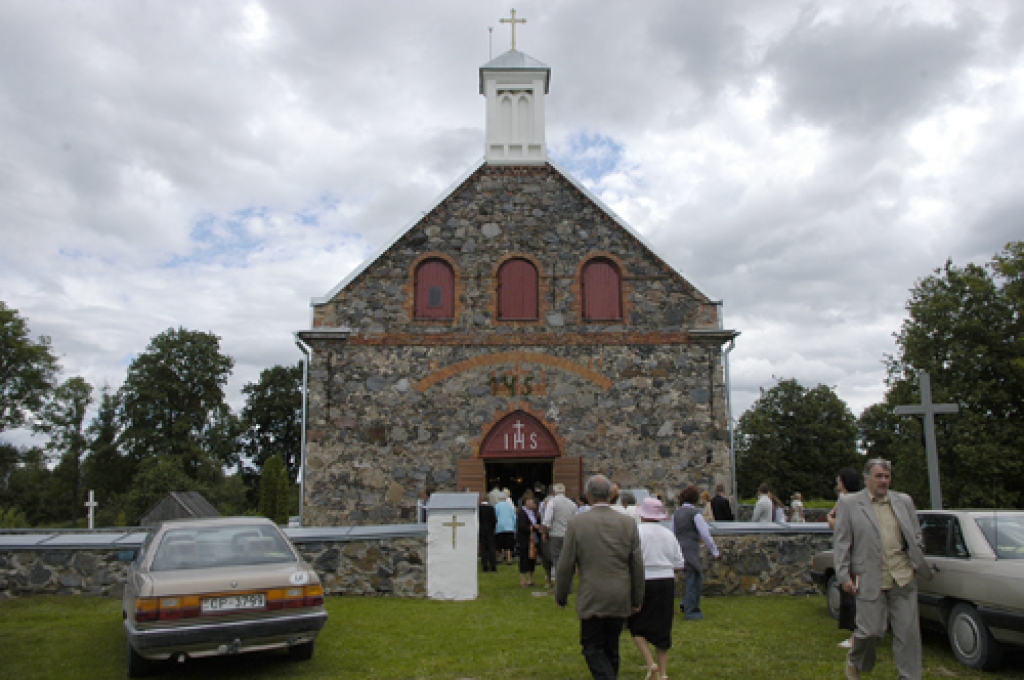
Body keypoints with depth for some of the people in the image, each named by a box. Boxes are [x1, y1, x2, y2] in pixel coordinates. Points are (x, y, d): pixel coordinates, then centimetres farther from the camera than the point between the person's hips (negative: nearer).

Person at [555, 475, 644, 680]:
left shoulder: (576, 523, -10)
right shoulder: (628, 524, -2)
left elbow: (566, 565, -6)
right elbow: (638, 566, 3)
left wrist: (560, 597, 8)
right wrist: (637, 600, 14)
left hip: (591, 601, -4)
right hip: (620, 601, 4)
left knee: (593, 648, 5)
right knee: (611, 647, 17)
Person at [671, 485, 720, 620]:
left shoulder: (676, 513, 9)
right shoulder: (695, 513, -11)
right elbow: (705, 534, -11)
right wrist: (715, 551, -2)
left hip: (679, 548, 7)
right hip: (691, 550, -7)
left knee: (697, 576, 19)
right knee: (694, 579, 0)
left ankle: (686, 604, 18)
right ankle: (690, 611, 4)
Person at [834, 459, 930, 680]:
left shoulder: (904, 501, 13)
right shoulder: (849, 503, 2)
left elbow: (916, 536, 20)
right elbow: (842, 543, 1)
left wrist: (917, 563, 11)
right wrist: (844, 575, -3)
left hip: (903, 578, 3)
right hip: (870, 580, -3)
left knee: (908, 632, 3)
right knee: (871, 631, -1)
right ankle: (854, 662, 26)